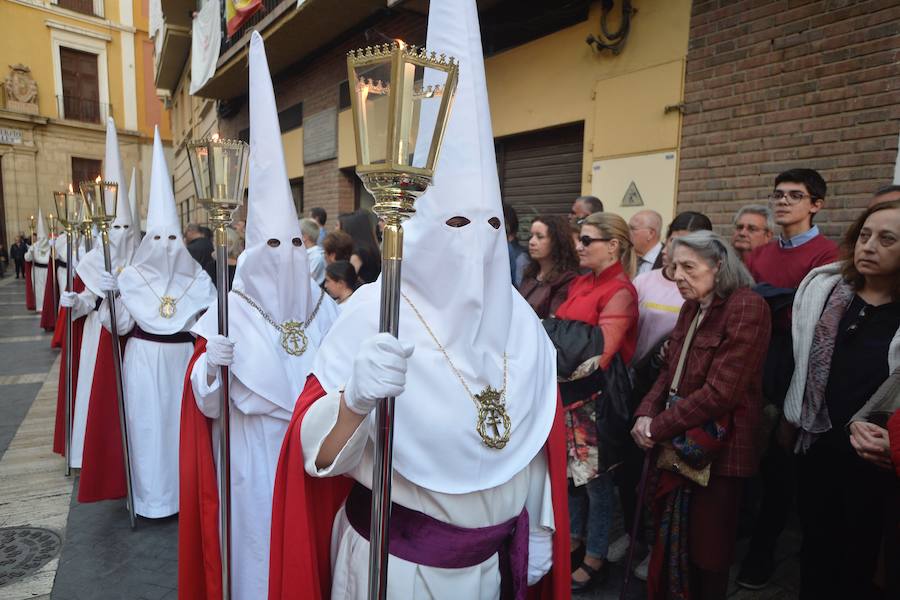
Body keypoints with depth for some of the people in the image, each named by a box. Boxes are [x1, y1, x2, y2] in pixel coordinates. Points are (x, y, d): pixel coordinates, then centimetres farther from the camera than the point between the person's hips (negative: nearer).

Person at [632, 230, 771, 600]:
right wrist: (646, 414, -6)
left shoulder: (746, 308, -16)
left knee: (707, 547, 11)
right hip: (678, 445, 7)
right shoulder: (691, 308, 10)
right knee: (670, 539, 17)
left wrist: (657, 428, -16)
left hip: (717, 450, -7)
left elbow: (719, 392, -22)